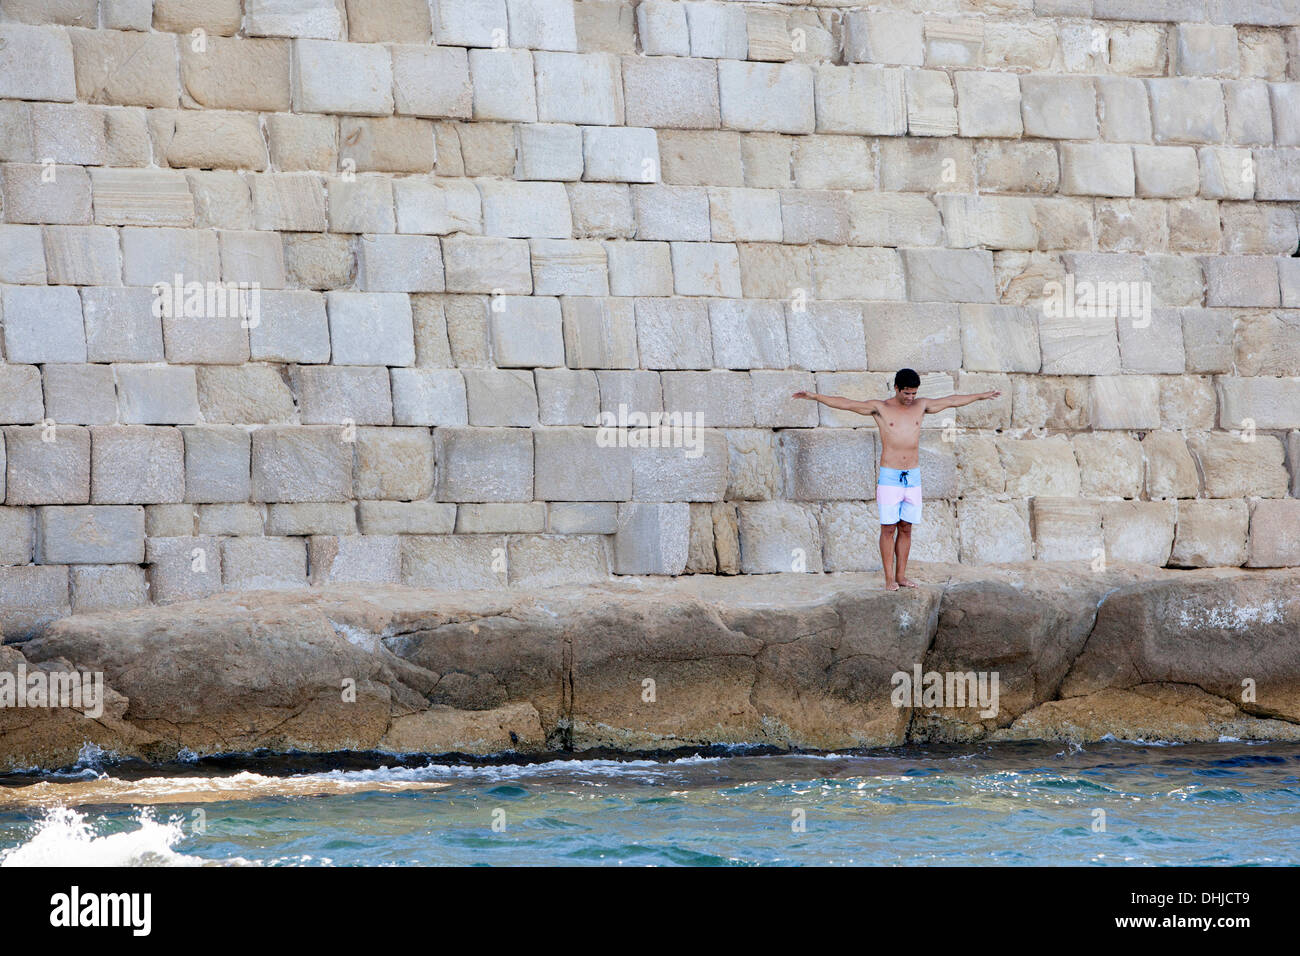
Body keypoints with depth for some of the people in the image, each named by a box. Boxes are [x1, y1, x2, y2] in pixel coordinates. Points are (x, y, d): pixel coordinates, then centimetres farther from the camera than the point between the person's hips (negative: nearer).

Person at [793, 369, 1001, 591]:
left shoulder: (920, 406, 9)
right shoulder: (880, 408, -1)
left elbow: (952, 401, 20)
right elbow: (846, 404, -7)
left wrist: (981, 396, 29)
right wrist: (815, 396, -16)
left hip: (913, 477, 4)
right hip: (889, 478, -3)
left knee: (906, 528, 6)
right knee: (888, 528, -3)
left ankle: (901, 575, 12)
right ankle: (889, 578, -1)